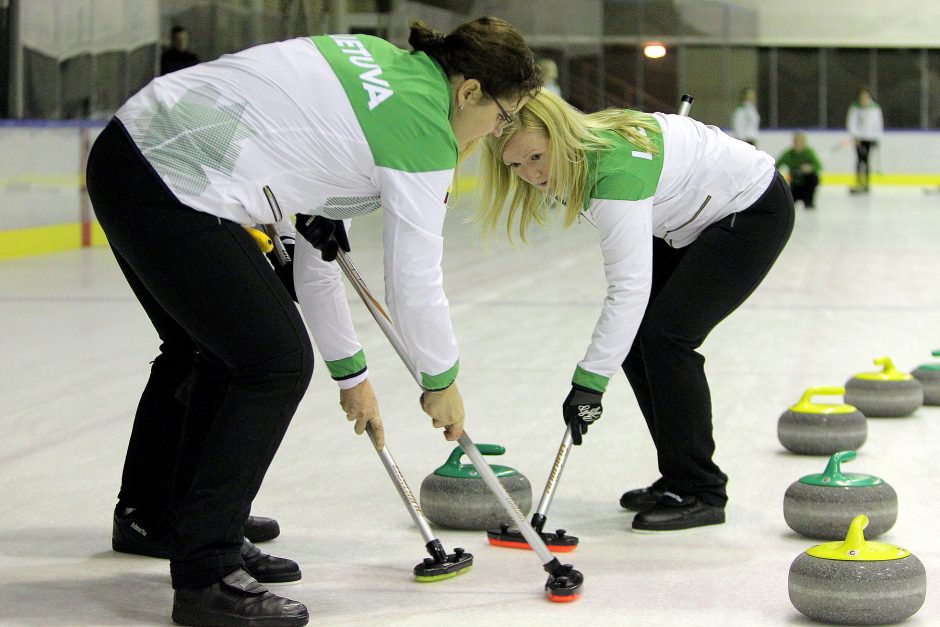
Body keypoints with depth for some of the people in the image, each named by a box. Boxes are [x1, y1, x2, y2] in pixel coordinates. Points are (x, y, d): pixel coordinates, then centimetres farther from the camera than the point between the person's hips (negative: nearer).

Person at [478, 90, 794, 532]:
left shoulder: (616, 165, -36)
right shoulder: (574, 156, -10)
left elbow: (630, 287, -40)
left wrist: (589, 381, -40)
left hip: (754, 209, -9)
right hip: (694, 218, 9)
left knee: (665, 335, -18)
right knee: (634, 338, 1)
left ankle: (700, 494, -8)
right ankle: (679, 478, 12)